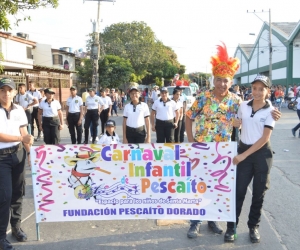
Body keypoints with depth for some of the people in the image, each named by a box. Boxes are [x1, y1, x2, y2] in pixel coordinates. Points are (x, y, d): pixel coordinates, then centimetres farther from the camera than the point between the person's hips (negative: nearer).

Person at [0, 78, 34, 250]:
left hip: (18, 154, 5)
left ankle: (16, 226, 29)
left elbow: (24, 133, 6)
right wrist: (22, 138, -18)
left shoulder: (19, 110, 5)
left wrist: (29, 152, -1)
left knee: (18, 192, 12)